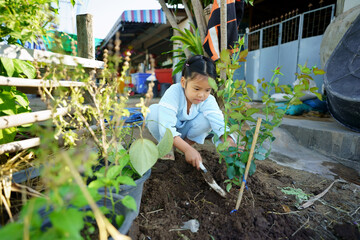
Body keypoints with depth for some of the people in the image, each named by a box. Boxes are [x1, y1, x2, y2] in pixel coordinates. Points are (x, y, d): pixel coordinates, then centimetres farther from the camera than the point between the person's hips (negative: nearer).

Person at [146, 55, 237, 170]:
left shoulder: (208, 100, -22)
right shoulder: (173, 93, -33)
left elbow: (220, 124, -33)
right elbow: (166, 128, -41)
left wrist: (231, 145, -52)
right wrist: (187, 149, -51)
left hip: (185, 131, 2)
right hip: (170, 133, -1)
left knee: (208, 117, -26)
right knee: (153, 111, -32)